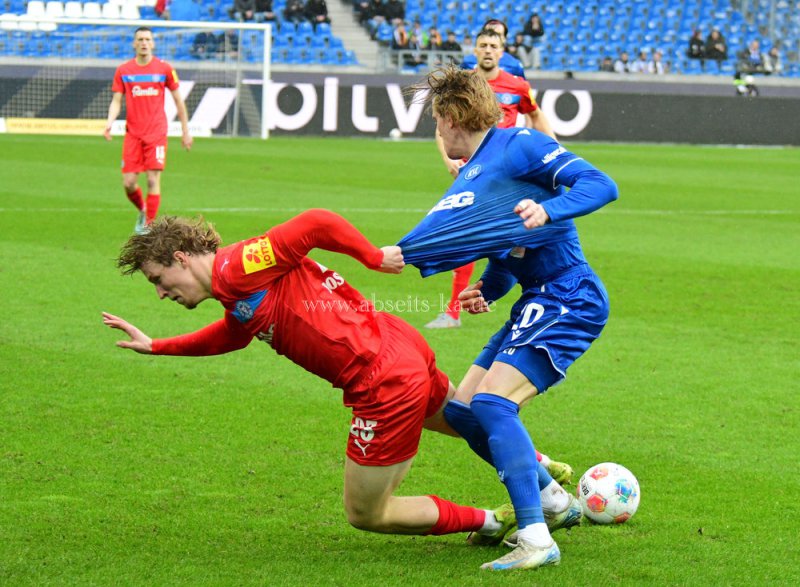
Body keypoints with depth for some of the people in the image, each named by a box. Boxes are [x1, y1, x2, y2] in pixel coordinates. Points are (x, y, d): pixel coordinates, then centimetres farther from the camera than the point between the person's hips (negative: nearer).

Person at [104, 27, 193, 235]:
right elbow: (116, 101, 5)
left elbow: (178, 100, 9)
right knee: (128, 183, -2)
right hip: (132, 134, 2)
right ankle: (142, 210, 28)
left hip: (156, 133, -2)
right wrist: (110, 122, -15)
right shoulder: (123, 71, 5)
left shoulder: (164, 69, 2)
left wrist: (185, 131, 9)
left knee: (153, 180, -10)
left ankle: (149, 225, -4)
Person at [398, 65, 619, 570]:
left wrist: (547, 210, -34)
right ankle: (554, 500, 23)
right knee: (462, 411, 9)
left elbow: (601, 185, -18)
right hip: (537, 304, 10)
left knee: (492, 404, -22)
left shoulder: (519, 145, -10)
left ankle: (537, 539, -24)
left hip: (569, 299, -10)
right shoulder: (468, 180, 18)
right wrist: (487, 291, 5)